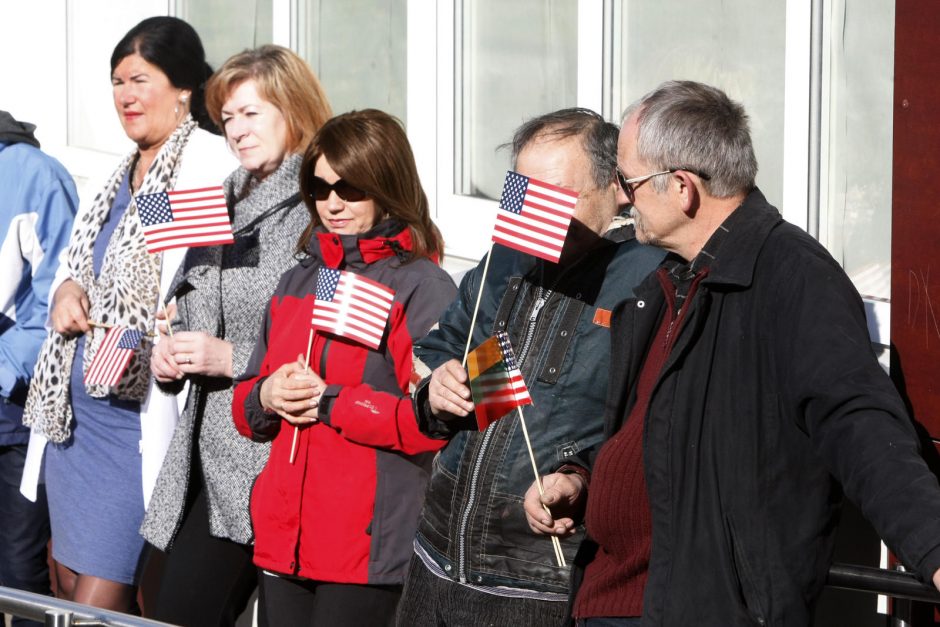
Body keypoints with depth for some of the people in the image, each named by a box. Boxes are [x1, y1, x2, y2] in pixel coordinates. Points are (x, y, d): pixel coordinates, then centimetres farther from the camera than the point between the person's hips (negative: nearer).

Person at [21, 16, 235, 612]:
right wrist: (67, 289, 3)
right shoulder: (128, 167, 15)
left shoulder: (207, 160, -12)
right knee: (70, 579, 13)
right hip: (80, 403, 9)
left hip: (139, 406, -9)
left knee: (99, 596, -6)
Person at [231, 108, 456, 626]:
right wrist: (265, 398, -2)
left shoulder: (423, 287, -5)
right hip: (282, 541, 7)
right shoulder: (298, 282, 17)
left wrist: (329, 403, -14)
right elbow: (245, 406, 21)